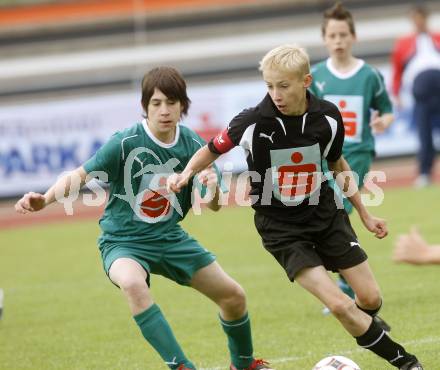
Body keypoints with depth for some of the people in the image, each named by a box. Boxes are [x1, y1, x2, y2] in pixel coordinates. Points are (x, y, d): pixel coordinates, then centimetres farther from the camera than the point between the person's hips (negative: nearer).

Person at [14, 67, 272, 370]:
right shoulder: (124, 143, -20)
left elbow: (213, 206, 1)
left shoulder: (192, 144, -6)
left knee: (233, 295, 5)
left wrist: (212, 188, -23)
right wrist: (45, 199, -38)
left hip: (170, 239, 5)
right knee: (132, 282, -39)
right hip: (123, 242, -5)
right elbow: (78, 177, -19)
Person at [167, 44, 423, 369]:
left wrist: (365, 214, 14)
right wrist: (186, 173, -22)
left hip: (325, 212, 3)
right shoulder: (252, 122, -20)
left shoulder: (327, 117, -10)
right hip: (280, 228, -3)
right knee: (339, 304, -16)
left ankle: (365, 327, 39)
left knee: (370, 299, 2)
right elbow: (213, 150, -2)